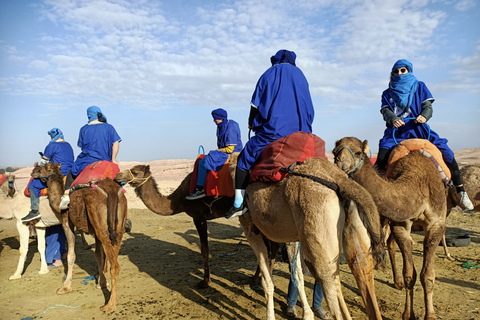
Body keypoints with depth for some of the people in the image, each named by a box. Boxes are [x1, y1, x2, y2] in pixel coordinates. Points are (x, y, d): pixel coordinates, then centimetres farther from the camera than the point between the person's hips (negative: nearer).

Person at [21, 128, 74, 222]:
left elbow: (44, 163, -5)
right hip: (68, 174, 9)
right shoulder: (68, 145, 16)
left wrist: (37, 164, 17)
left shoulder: (52, 145, -8)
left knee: (33, 185, -1)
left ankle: (34, 211, -5)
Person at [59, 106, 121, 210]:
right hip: (104, 161, 0)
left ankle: (67, 194, 7)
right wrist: (113, 159, -1)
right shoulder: (108, 127, 1)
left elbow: (81, 146, 8)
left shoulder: (84, 129, 2)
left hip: (87, 160, 0)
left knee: (72, 173, 22)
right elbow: (116, 143, -4)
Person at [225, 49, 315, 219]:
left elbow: (256, 105, 2)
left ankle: (239, 203, -2)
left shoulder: (269, 74, 4)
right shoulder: (300, 76, 16)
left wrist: (252, 123, 18)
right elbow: (309, 109, 19)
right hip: (299, 130, 5)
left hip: (273, 130, -4)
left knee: (244, 158, 5)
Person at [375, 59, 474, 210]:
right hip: (396, 130, 0)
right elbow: (385, 111, 0)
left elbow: (428, 106, 5)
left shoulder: (419, 87, 16)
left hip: (418, 128, 0)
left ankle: (460, 192, 0)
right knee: (382, 156, -27)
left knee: (446, 152, -15)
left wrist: (424, 116, -20)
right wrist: (393, 119, -24)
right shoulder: (387, 93, 17)